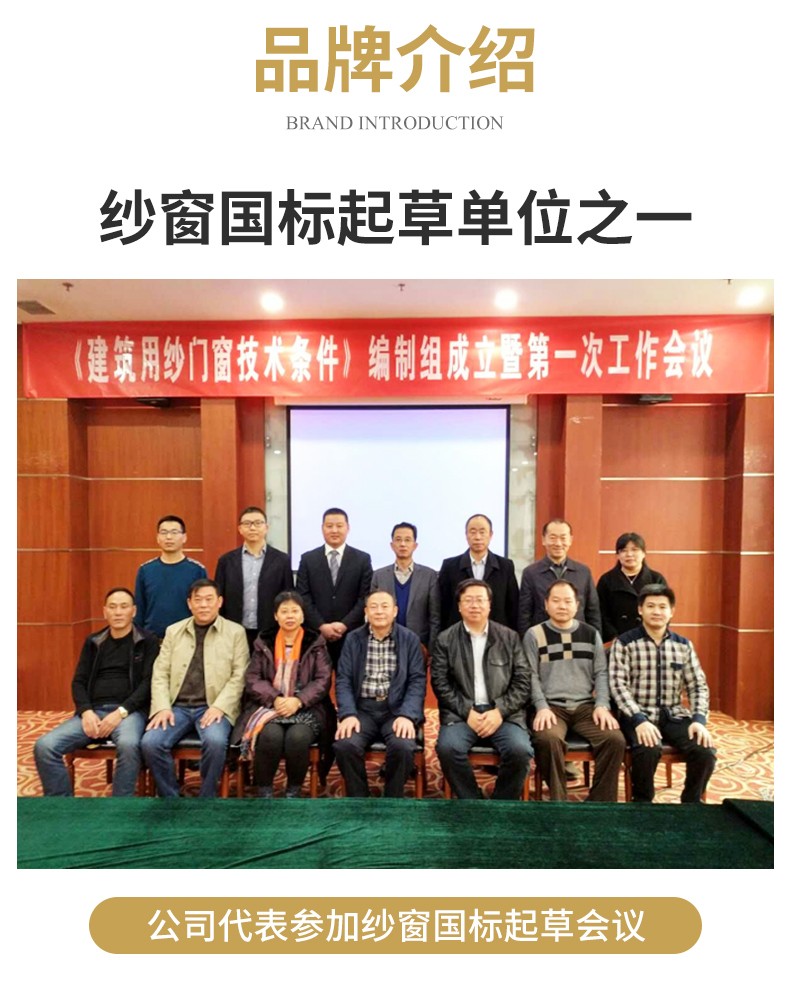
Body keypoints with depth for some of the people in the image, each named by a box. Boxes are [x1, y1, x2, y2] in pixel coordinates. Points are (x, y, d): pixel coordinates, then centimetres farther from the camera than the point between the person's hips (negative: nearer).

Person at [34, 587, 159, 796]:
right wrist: (86, 711, -6)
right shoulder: (93, 642, 16)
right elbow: (78, 681, 12)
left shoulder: (148, 642, 3)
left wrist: (121, 712, -16)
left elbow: (148, 683, -4)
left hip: (129, 711, -4)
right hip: (93, 711, 5)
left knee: (128, 744, -36)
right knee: (44, 746, -18)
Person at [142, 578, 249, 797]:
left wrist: (219, 706, -15)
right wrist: (163, 707, -7)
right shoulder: (173, 631, 13)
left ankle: (206, 797, -5)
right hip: (177, 706, 3)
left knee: (215, 741, -30)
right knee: (150, 742, -21)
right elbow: (160, 673, 8)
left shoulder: (235, 632, 4)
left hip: (213, 707, -3)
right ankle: (170, 796, 2)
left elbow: (239, 676, -2)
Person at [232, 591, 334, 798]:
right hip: (269, 706, 1)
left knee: (298, 737, -30)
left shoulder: (315, 643, 5)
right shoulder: (263, 643, 9)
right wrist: (275, 699, -14)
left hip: (306, 708, -1)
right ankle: (264, 790, -6)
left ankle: (294, 791, -4)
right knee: (270, 735, -30)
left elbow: (323, 680, -2)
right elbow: (252, 679, 3)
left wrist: (298, 701, -17)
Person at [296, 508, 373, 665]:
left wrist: (345, 624, -11)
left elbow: (366, 597, -2)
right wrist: (321, 626, -10)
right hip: (316, 634, 1)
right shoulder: (308, 559, 5)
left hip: (351, 635, 0)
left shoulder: (362, 559, 3)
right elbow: (303, 597, 0)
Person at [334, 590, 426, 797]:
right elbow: (343, 680, 3)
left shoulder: (410, 639, 5)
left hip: (397, 709, -1)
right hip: (362, 709, 1)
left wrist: (407, 715, -17)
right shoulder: (353, 639, 9)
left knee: (403, 747, -29)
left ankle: (392, 800, -2)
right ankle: (358, 797, -1)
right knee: (344, 745, -26)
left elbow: (417, 681, -2)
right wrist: (348, 714, -14)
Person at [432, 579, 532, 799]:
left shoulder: (509, 637, 9)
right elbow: (440, 684, 1)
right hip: (460, 714, 0)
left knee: (520, 750, -26)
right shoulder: (445, 639, 6)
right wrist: (467, 712, -11)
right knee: (448, 748, -29)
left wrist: (499, 711, -10)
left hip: (503, 713, 1)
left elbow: (522, 682, 4)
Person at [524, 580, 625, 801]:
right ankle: (559, 801, -12)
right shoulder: (534, 635, 4)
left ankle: (601, 802, -5)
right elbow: (531, 676, 0)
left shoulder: (591, 634, 13)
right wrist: (542, 707, -14)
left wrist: (602, 705, -5)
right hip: (551, 706, -3)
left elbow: (601, 673, 10)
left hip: (586, 706, 3)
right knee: (548, 739, -33)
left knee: (615, 739, -23)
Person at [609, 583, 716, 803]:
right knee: (648, 750, -32)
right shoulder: (624, 643, -5)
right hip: (638, 715, -4)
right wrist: (639, 719, -24)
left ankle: (690, 803, 8)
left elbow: (698, 686, 8)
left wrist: (699, 719, -9)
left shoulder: (683, 645, 9)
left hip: (674, 715, 4)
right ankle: (642, 802, -3)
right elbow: (618, 685, -12)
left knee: (705, 752, -20)